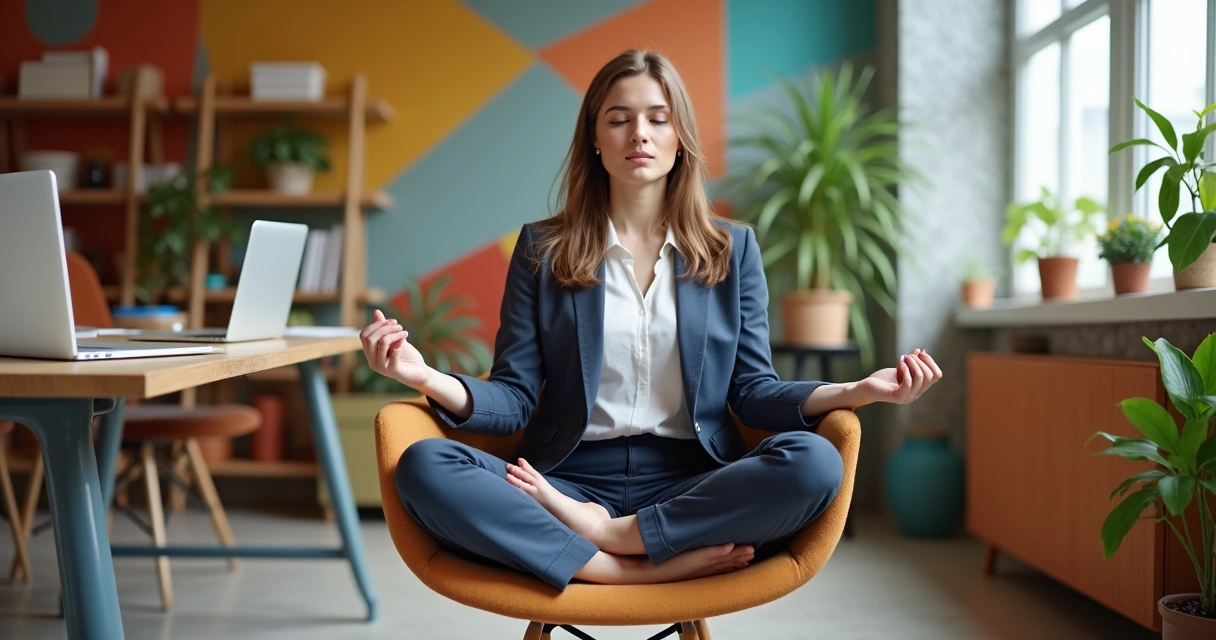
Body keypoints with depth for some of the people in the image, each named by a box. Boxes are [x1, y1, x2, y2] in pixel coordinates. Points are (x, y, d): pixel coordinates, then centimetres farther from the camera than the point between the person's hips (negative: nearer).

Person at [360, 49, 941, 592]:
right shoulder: (543, 249, 9)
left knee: (813, 462, -30)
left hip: (692, 485, 1)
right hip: (569, 481, 0)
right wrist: (429, 378, -18)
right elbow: (515, 399, 3)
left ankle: (609, 534, -20)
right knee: (423, 467, -28)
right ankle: (654, 567, -31)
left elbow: (752, 392, 7)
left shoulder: (731, 249, 11)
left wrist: (855, 391, -12)